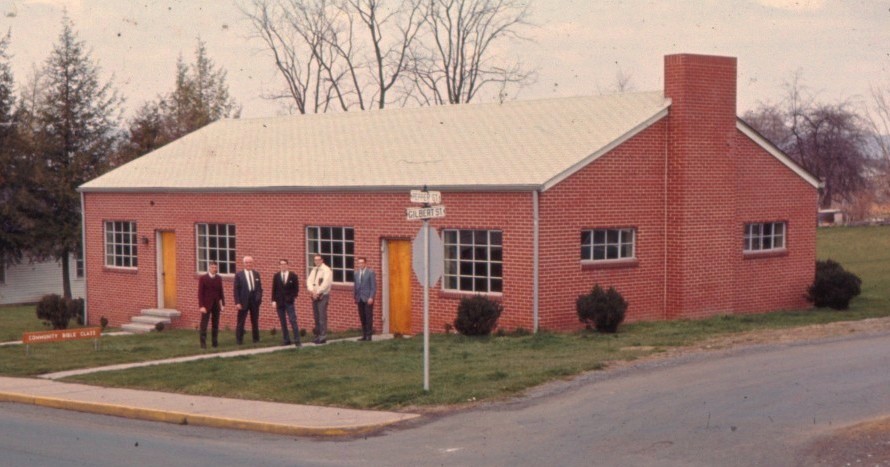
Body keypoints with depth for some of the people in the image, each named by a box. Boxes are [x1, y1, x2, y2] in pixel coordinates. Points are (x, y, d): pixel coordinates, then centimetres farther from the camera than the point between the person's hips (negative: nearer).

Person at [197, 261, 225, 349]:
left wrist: (223, 304, 5)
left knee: (215, 325, 5)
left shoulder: (219, 278, 8)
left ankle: (214, 342, 10)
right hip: (206, 305, -4)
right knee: (204, 325, -5)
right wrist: (201, 306, -13)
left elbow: (221, 292, 11)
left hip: (216, 305, 4)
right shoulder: (203, 278, -4)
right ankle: (203, 343, -3)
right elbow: (200, 293, -7)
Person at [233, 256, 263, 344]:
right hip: (244, 301, -4)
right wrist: (237, 302, -11)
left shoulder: (256, 274, 11)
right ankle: (239, 340, 3)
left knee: (255, 321, 10)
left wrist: (259, 297, -1)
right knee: (240, 322, -2)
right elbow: (236, 289, -4)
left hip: (255, 301, 4)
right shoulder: (239, 274, -1)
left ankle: (256, 340, 17)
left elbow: (259, 287, 14)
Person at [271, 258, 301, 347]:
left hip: (289, 302, -2)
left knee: (293, 321, -9)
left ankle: (297, 340, -9)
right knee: (283, 322, 4)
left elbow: (296, 288, 3)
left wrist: (292, 297, -8)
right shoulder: (276, 276, 8)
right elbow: (274, 289, 7)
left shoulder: (293, 276, 2)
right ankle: (286, 340, 9)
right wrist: (274, 300, -1)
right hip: (279, 302, 3)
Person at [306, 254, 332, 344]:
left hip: (322, 295, -7)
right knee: (316, 316, 7)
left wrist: (317, 292, -17)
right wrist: (311, 290, -12)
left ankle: (323, 337, -12)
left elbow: (326, 283, -16)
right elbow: (309, 280, 6)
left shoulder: (326, 270, -6)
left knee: (322, 316, -11)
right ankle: (318, 336, 10)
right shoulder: (314, 270, 15)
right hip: (314, 295, 7)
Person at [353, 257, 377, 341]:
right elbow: (355, 286, 14)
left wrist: (371, 297, -14)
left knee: (369, 317, -3)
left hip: (368, 298, -5)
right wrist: (355, 297, 7)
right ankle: (364, 335, 9)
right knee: (362, 318, 5)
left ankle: (368, 335, 0)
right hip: (359, 299, 5)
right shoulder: (356, 273, 12)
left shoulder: (370, 272, -3)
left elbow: (373, 286, -7)